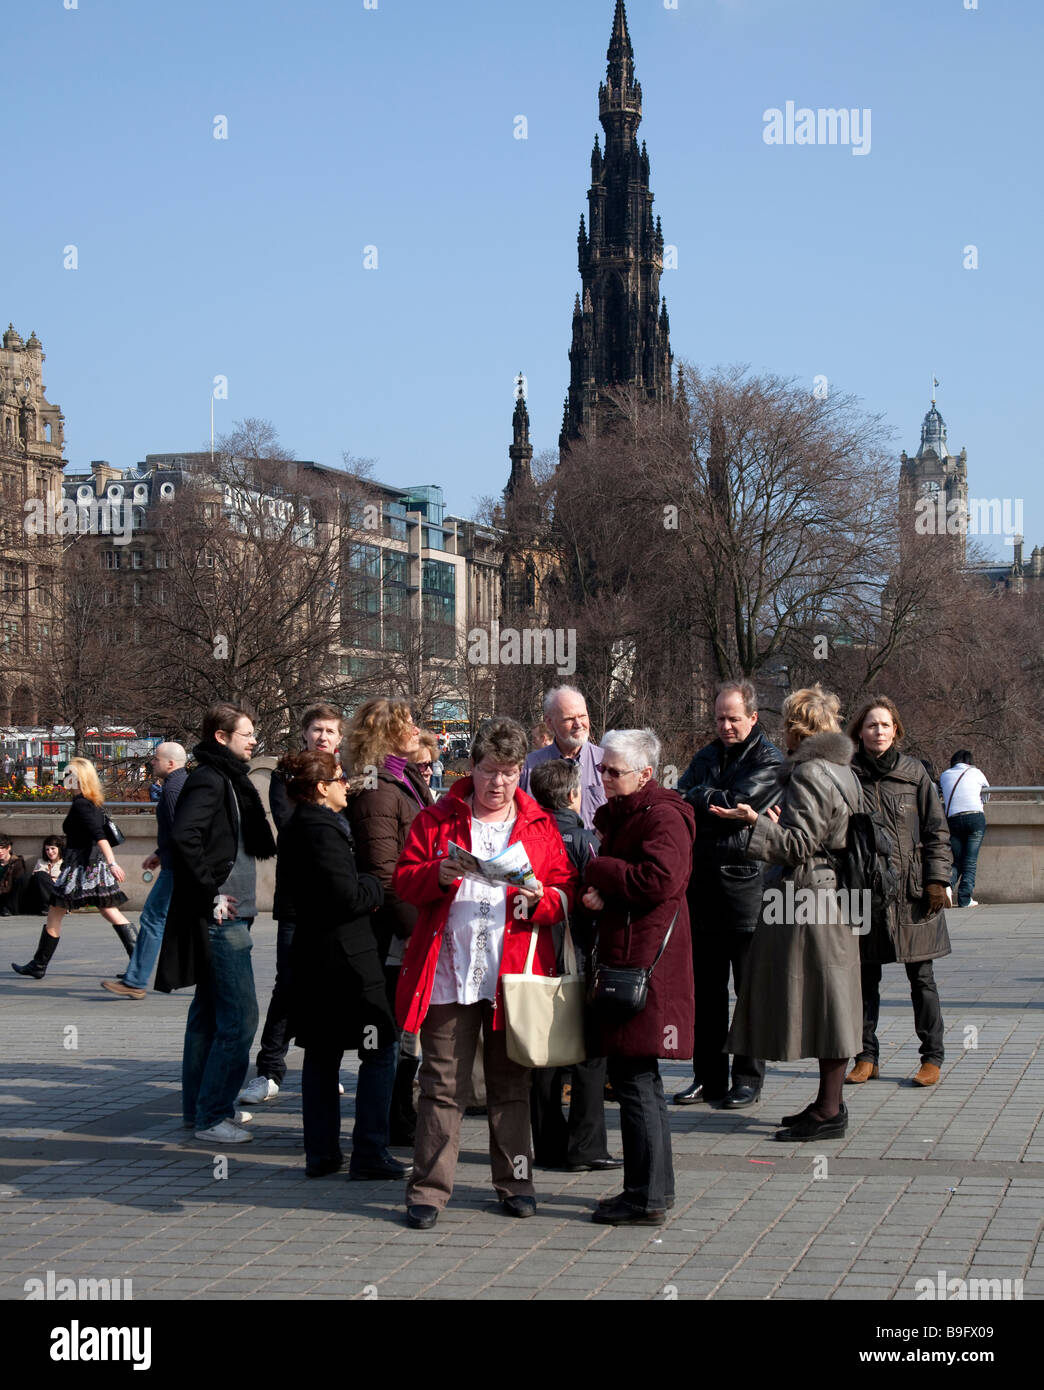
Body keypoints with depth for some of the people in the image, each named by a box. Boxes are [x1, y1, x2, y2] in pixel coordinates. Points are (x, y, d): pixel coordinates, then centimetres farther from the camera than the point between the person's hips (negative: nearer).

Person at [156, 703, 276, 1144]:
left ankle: (199, 1106, 25)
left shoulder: (228, 779, 17)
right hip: (221, 917, -11)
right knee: (238, 1016, -10)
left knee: (209, 1012, 16)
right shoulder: (209, 781, -14)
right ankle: (211, 1117, -5)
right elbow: (184, 836, -28)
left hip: (227, 915, 11)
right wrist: (211, 889, -23)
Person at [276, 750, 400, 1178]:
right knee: (379, 1052, -1)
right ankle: (369, 1153, -1)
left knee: (320, 1055, 13)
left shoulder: (293, 830, 11)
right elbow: (348, 897, -23)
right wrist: (374, 887, -1)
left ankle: (321, 1154, 17)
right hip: (345, 958, -10)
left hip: (311, 957, 10)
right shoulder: (323, 830, -18)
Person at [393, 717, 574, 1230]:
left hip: (513, 974, 1)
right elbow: (404, 880, 3)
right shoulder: (436, 820, 7)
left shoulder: (540, 826, 10)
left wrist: (542, 900, -14)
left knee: (511, 1085, 10)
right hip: (448, 973, -1)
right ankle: (428, 1189, 5)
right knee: (442, 1086, 0)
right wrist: (438, 876, -16)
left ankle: (515, 1183, 21)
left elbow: (564, 890, 8)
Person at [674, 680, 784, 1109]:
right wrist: (716, 804, -9)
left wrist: (699, 798, -4)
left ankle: (748, 1079, 8)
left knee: (751, 988, 1)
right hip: (703, 882, 6)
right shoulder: (707, 756, 17)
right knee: (705, 988, 9)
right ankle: (708, 1077, 17)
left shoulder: (768, 760, -3)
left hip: (746, 882, -6)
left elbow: (737, 802, -15)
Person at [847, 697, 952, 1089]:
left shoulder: (914, 773, 3)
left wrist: (937, 879, -4)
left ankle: (932, 1057, 12)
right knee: (866, 977, 6)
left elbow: (937, 831, 4)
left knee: (921, 977, 3)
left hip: (912, 890, -1)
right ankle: (867, 1056, 16)